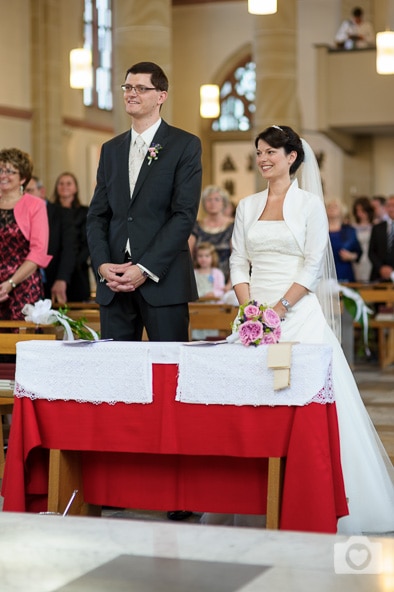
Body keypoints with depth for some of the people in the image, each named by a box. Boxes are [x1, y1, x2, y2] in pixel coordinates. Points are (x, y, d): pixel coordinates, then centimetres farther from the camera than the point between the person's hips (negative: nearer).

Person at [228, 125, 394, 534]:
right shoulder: (248, 206, 13)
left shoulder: (309, 203, 0)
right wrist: (250, 308, -5)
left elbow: (313, 265, -6)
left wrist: (279, 308, -15)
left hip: (298, 312, -4)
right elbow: (239, 262, 11)